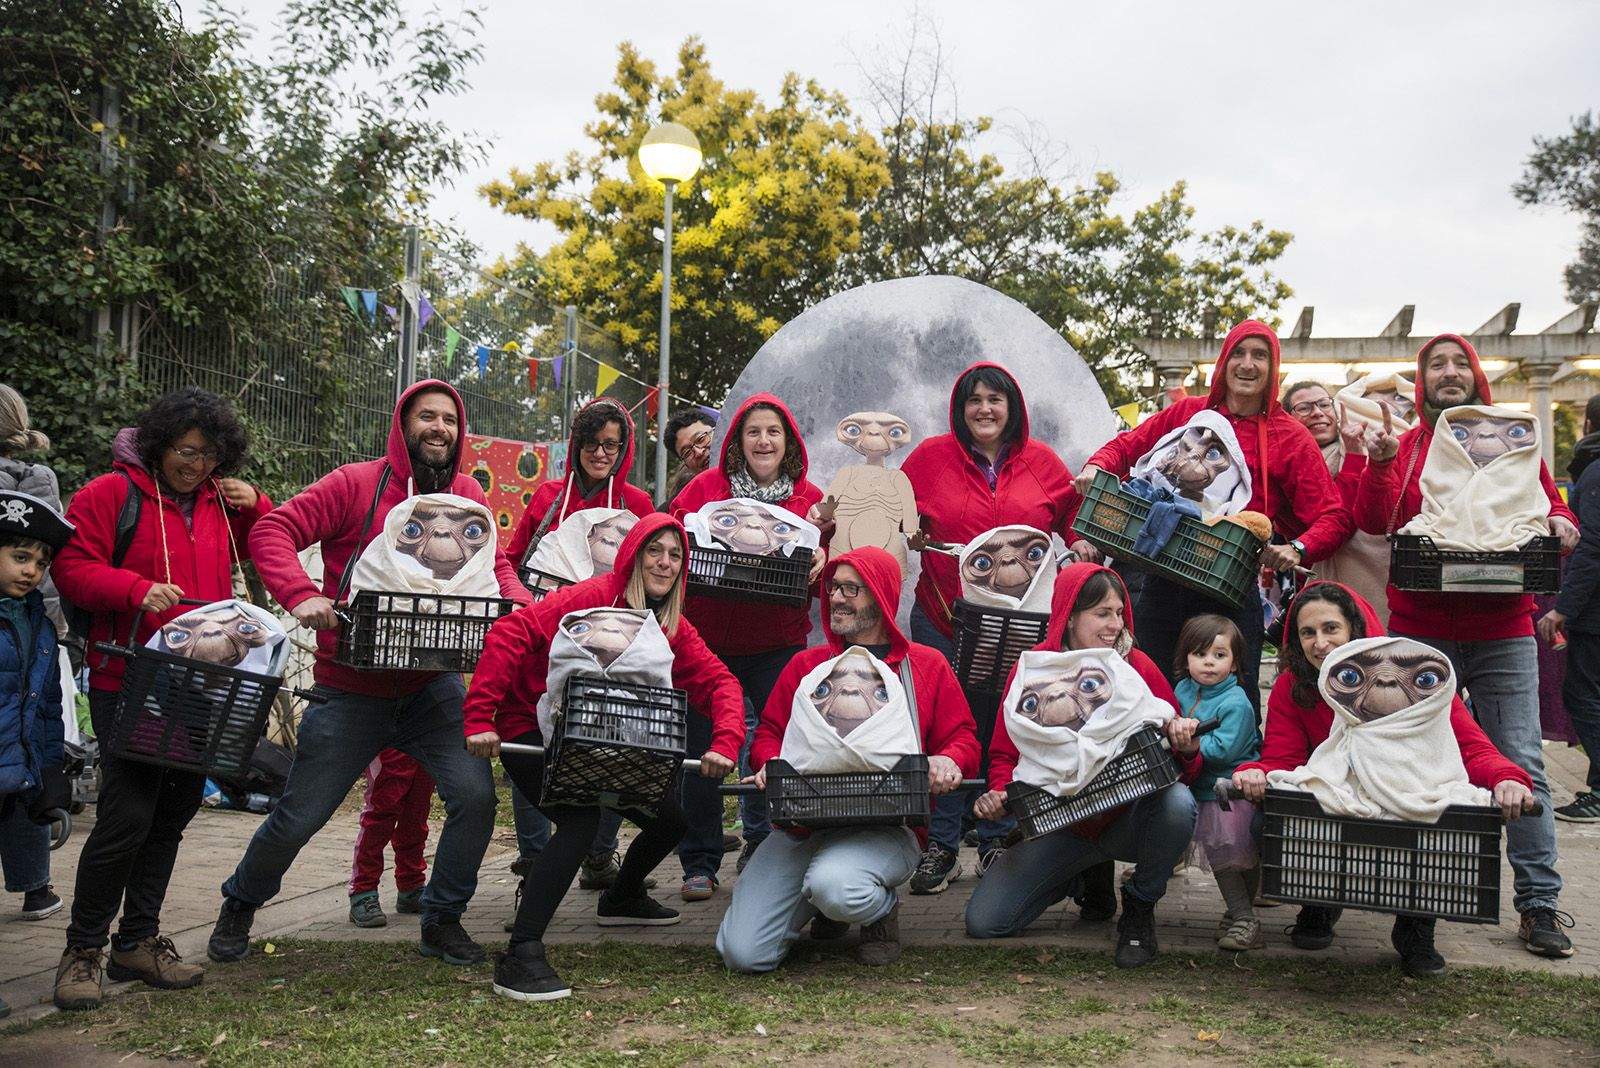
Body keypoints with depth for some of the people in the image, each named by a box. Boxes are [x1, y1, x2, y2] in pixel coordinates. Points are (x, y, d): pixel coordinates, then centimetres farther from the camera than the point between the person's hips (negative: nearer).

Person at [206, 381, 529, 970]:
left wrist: (520, 603, -13)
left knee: (475, 795, -12)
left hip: (433, 683, 3)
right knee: (300, 815, 6)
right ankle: (239, 905, 37)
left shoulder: (468, 495, 5)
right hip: (352, 689, -3)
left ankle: (442, 920, 12)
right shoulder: (355, 484, -7)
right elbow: (273, 532, -10)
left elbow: (494, 564, 9)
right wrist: (301, 594, -27)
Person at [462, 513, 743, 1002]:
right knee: (582, 817, -33)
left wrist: (725, 744, -23)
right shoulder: (594, 597, -22)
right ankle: (520, 956, -31)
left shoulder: (674, 629, 1)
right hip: (529, 733, -8)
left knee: (670, 819, 11)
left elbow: (718, 681, -3)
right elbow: (510, 634, -28)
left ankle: (622, 898, 43)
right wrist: (479, 719, -34)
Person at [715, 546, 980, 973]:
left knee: (834, 886, -38)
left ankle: (881, 908, 1)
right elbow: (768, 734, 16)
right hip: (802, 823, 3)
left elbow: (963, 741, 9)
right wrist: (771, 765, -7)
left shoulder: (928, 665, 11)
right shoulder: (806, 665, 16)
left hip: (890, 828, -3)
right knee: (743, 953, -13)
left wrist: (947, 762, -15)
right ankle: (820, 904, 19)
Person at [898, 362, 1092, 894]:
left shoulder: (1042, 462, 7)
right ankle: (941, 845, 11)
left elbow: (1073, 512, 16)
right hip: (942, 615, -1)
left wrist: (1082, 541, -3)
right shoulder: (931, 456, 3)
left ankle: (997, 840, 20)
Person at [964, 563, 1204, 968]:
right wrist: (999, 793, -19)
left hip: (1128, 819, -1)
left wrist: (1186, 749, -28)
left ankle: (1140, 906, -5)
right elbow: (1005, 754, 3)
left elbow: (1179, 764, -4)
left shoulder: (1140, 668, -5)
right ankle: (1087, 875, 17)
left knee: (1177, 801, -36)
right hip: (1059, 824, 1)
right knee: (982, 921, -12)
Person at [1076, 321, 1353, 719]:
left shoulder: (1290, 437, 2)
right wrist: (1096, 466, -3)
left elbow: (1334, 515, -1)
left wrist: (1298, 549, -20)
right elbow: (1126, 446, 19)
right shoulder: (1187, 412, 9)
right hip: (1164, 581, 3)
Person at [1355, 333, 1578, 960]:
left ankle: (1539, 901, 3)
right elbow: (1374, 523, -2)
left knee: (1521, 765, -3)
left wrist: (1560, 525, -6)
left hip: (1503, 631, 0)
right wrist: (1379, 464, -16)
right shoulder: (1404, 447, 9)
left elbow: (1549, 506, 15)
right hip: (1421, 630, 0)